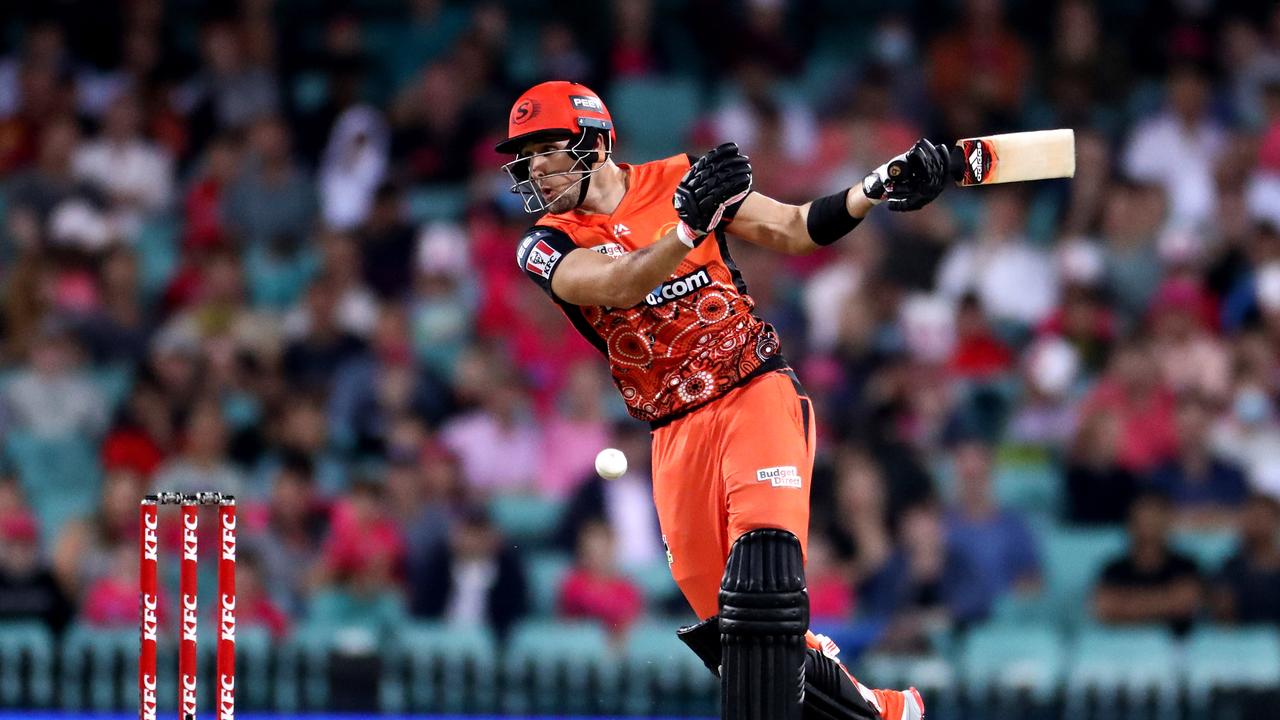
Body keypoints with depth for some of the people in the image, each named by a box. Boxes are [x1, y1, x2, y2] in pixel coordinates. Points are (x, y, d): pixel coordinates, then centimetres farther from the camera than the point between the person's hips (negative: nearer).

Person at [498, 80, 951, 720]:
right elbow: (616, 287, -22)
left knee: (760, 584, -24)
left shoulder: (675, 179, 0)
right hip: (678, 436, 3)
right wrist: (689, 226, -38)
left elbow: (792, 231, 7)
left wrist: (874, 191, -9)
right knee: (721, 624, 3)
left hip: (757, 395, -3)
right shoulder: (547, 244, -1)